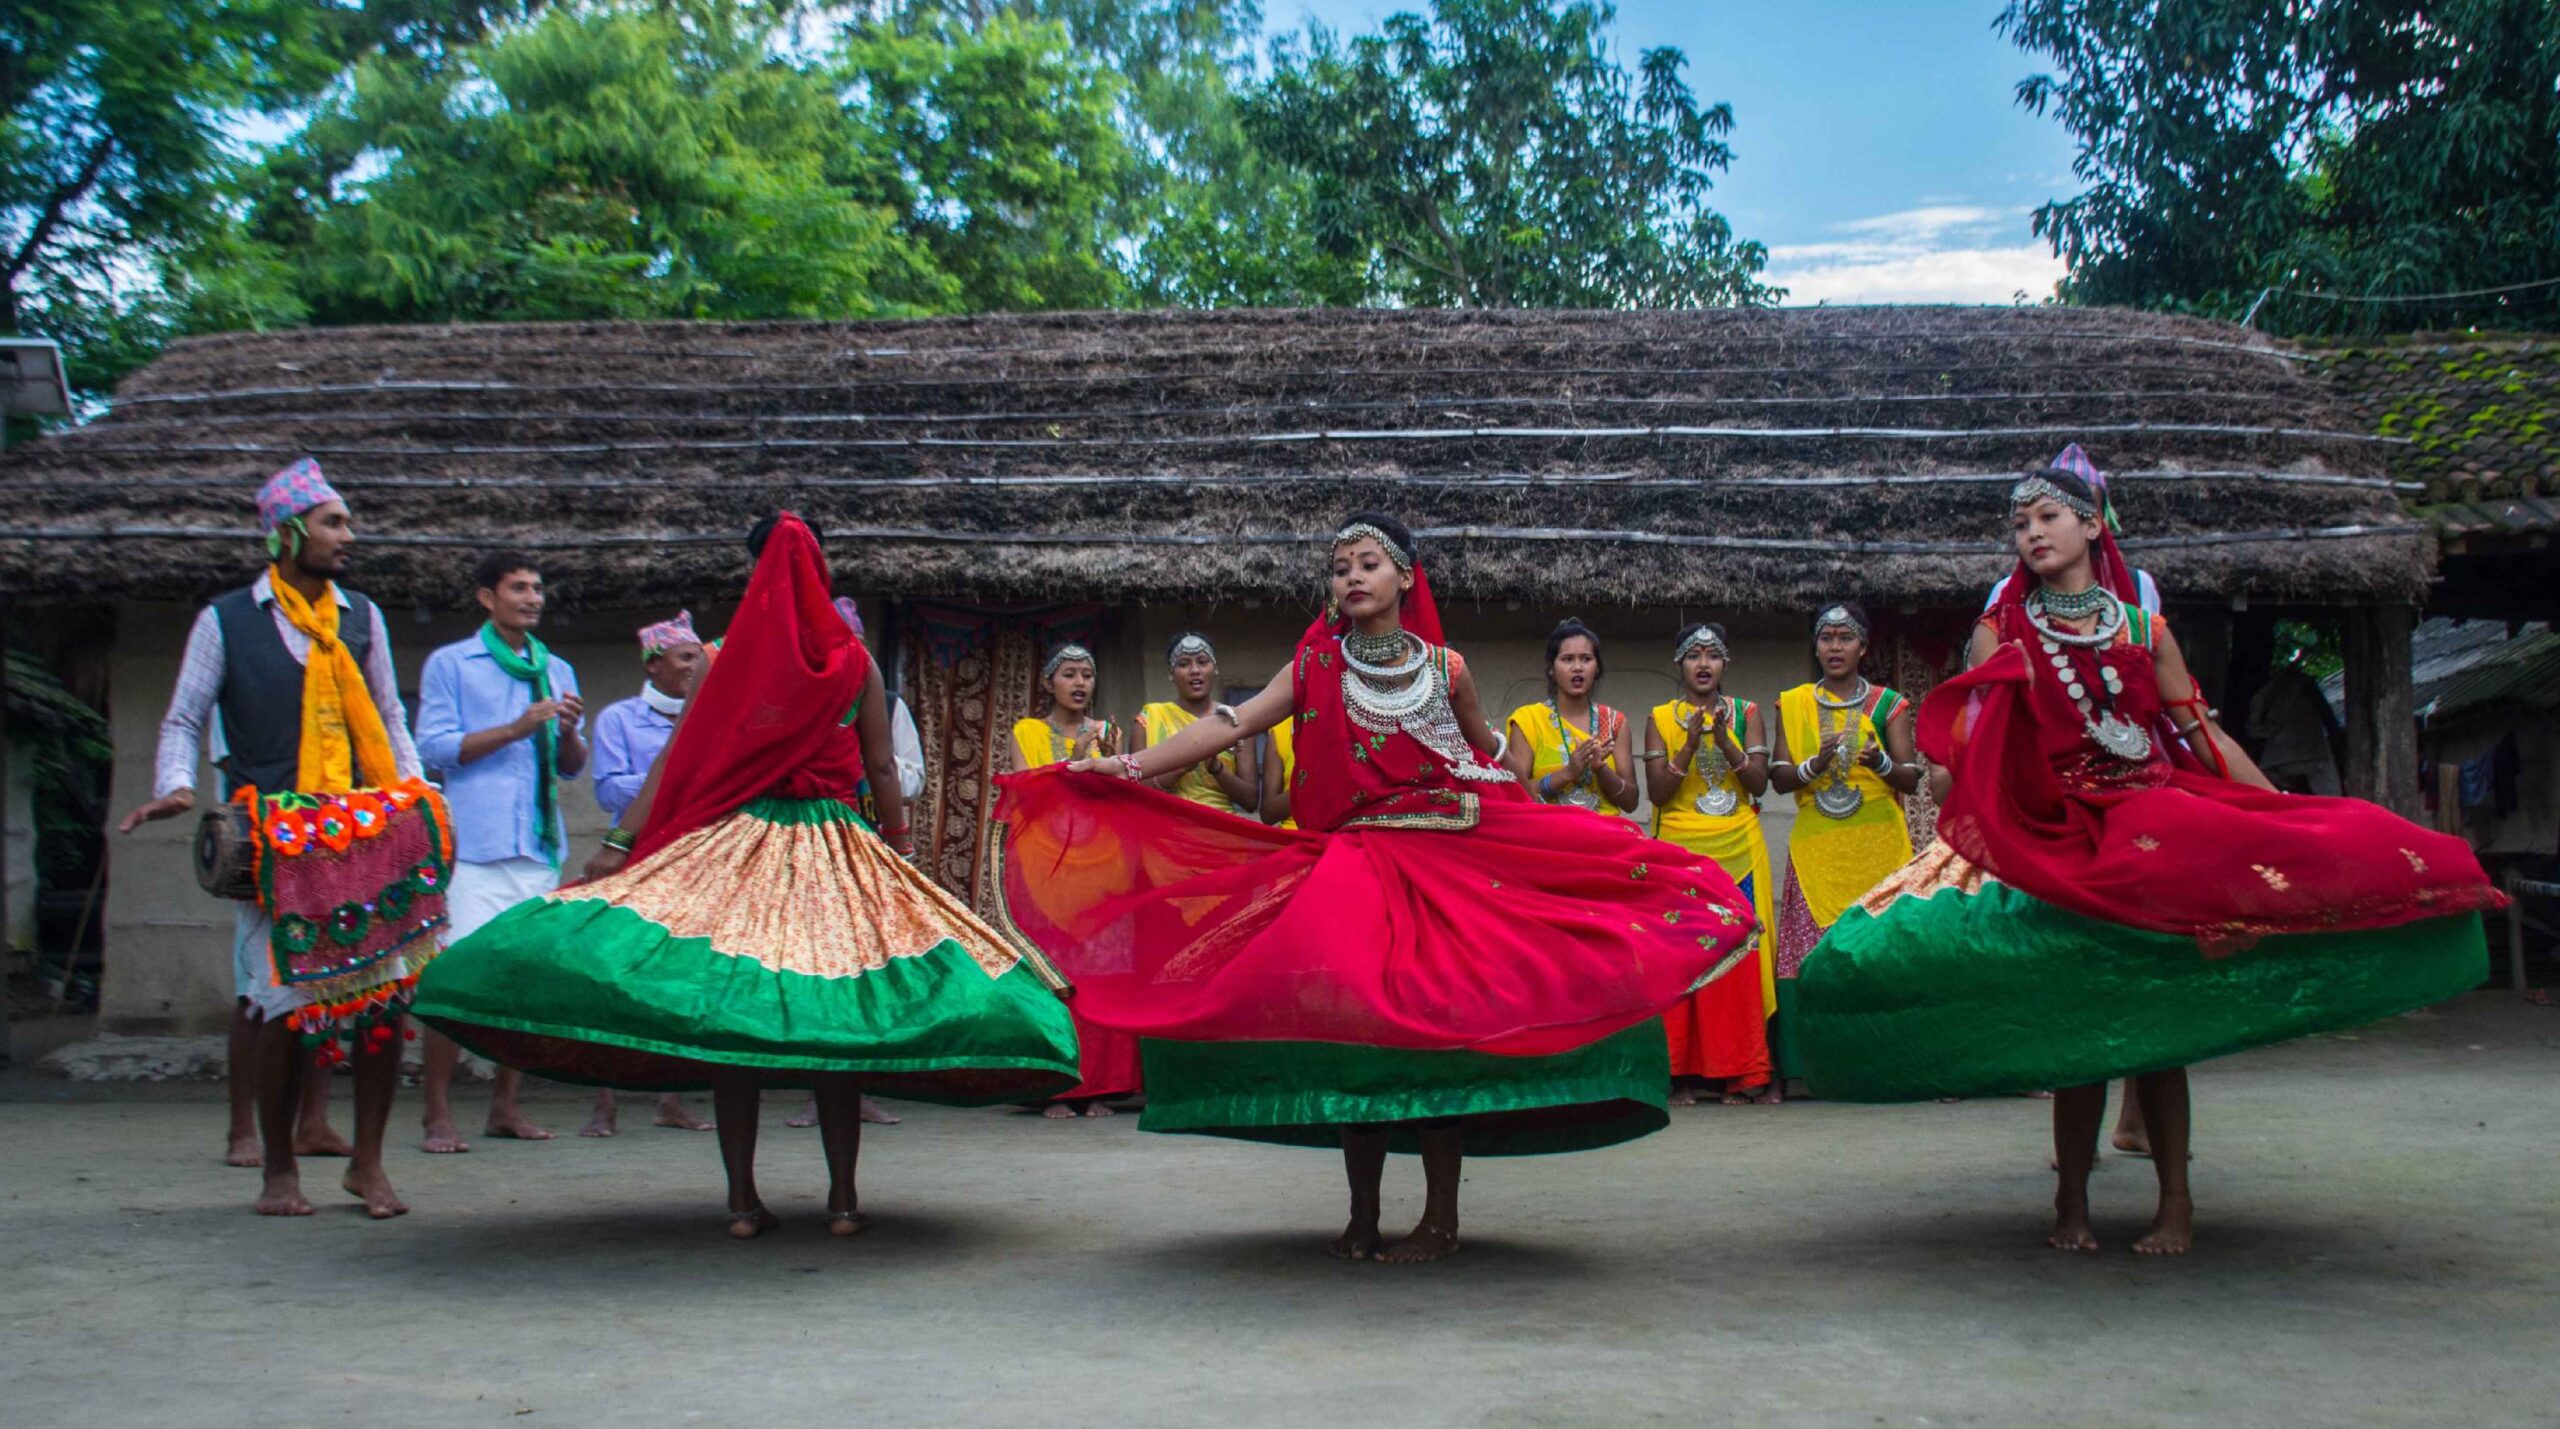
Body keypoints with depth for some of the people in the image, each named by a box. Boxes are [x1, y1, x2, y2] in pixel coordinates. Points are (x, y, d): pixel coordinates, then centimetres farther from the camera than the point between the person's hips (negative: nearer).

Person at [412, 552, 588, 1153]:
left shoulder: (557, 670, 20)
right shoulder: (450, 664, 7)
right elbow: (434, 747, -3)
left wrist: (568, 731, -4)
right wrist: (516, 728, -10)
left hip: (540, 846, 5)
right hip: (473, 847, -5)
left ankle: (507, 1105, 13)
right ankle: (438, 1115, -6)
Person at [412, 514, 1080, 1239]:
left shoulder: (726, 658, 1)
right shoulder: (855, 662, 4)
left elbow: (673, 759, -4)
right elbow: (883, 772, 6)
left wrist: (620, 842, -2)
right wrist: (901, 849, 18)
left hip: (734, 844, -1)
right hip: (836, 852, 1)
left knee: (726, 1012, 3)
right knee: (835, 1024, 4)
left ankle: (743, 1199, 3)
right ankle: (843, 1199, 6)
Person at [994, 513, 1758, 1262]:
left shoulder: (1445, 667, 6)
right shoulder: (1316, 667, 5)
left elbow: (1489, 753, 18)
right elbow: (1233, 724, -4)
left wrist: (1545, 828, 17)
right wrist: (1131, 768, -14)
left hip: (1447, 859, -1)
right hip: (1356, 862, 1)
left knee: (1435, 1022, -6)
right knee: (1352, 1027, -5)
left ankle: (1441, 1215, 3)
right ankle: (1363, 1216, 6)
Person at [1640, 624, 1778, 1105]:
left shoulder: (1747, 714, 11)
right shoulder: (1660, 719, 7)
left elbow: (1759, 784, 0)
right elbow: (1657, 791, -2)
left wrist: (1725, 741, -13)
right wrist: (1690, 745, -14)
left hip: (1739, 850, 1)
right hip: (1681, 850, -1)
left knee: (1743, 953, -4)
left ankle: (1743, 1073, 1)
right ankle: (1681, 1073, -3)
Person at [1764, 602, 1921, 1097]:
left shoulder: (1888, 703, 10)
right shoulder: (1793, 704, 13)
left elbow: (1911, 777, 4)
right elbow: (1779, 778, 7)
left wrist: (1880, 763, -16)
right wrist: (1814, 766, -12)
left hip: (1878, 846, 0)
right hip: (1816, 847, 0)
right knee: (1807, 953, -7)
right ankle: (1787, 1069, -6)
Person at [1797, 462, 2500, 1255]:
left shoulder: (2143, 626, 11)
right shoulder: (2003, 630, 8)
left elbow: (2201, 731, 11)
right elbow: (1973, 732, -3)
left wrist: (2285, 812, 7)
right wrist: (1948, 774, -23)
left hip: (2152, 823, 1)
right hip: (2055, 836, -1)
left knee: (2157, 1017, -5)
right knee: (2074, 1019, -3)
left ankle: (2176, 1201, 2)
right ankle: (2072, 1203, 6)